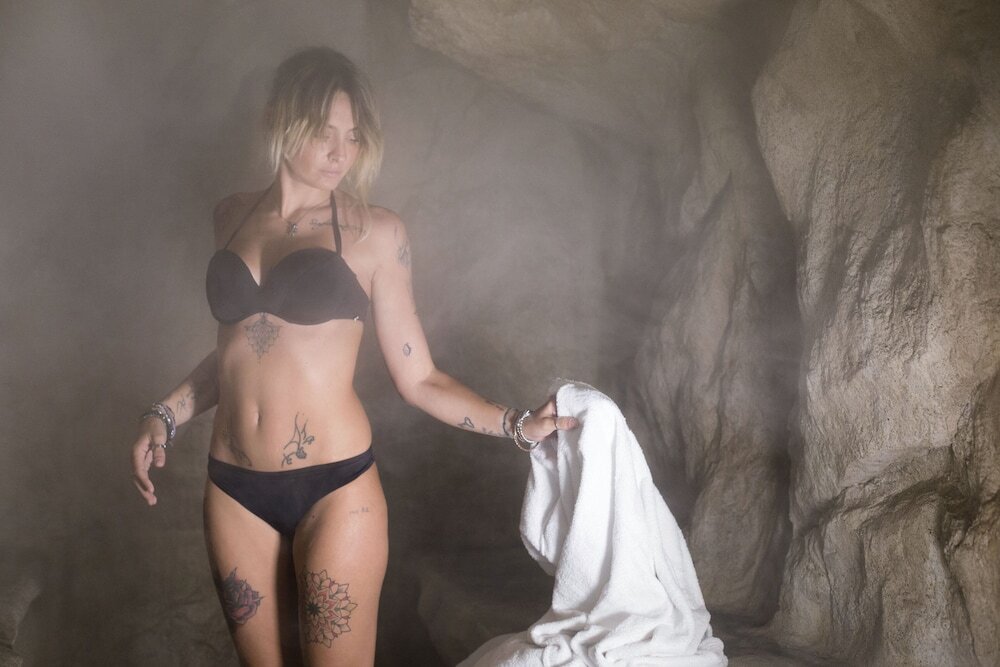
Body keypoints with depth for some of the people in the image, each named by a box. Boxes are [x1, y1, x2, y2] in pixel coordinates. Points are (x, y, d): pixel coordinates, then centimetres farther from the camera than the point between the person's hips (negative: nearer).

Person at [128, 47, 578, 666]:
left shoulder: (375, 231, -5)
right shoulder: (233, 216, 8)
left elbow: (417, 377, -3)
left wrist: (516, 424, -13)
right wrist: (164, 415, 11)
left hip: (334, 488, -4)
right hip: (235, 489, 4)